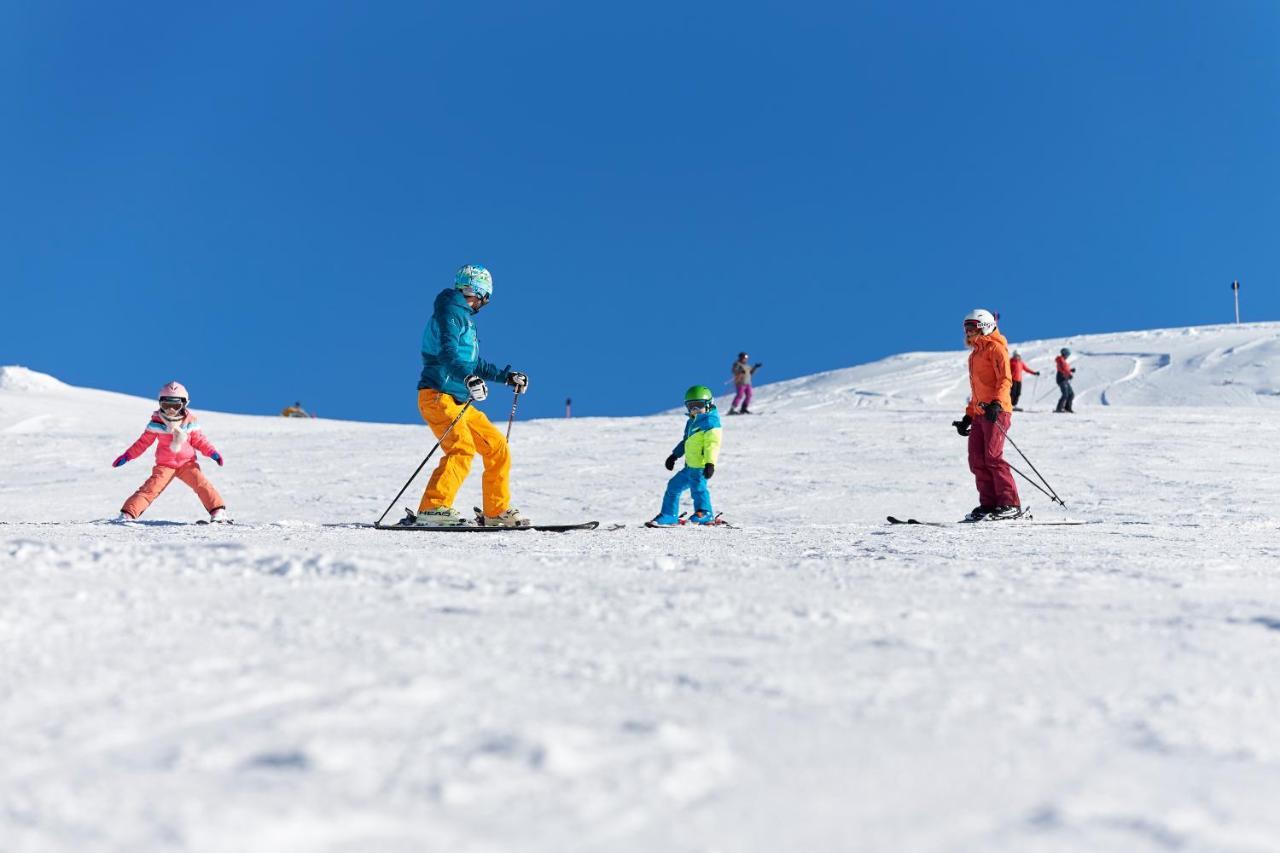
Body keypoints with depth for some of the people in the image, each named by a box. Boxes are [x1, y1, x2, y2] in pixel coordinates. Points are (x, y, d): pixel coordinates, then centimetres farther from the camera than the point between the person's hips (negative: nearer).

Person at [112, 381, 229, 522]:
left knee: (202, 483, -15)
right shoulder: (157, 422, -5)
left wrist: (213, 453, -6)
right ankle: (127, 513, -13)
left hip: (187, 463, 1)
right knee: (151, 487, -15)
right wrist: (127, 456, -1)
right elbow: (143, 442, 2)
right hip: (165, 464, -1)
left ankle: (218, 511, -9)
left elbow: (199, 440, 7)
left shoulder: (190, 422, -2)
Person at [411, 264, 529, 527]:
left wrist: (507, 375, 32)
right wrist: (468, 378, -41)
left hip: (460, 402, 10)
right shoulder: (449, 313, -7)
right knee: (462, 447, -28)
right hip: (438, 397, -10)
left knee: (497, 446, 9)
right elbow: (448, 353, -25)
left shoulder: (464, 318, 24)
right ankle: (432, 509, -33)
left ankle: (497, 511, 18)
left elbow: (474, 364, 33)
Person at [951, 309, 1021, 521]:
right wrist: (968, 416, 25)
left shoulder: (995, 348, -1)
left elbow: (1005, 379, -12)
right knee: (977, 460, 1)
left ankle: (1010, 505, -12)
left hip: (996, 411, -9)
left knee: (993, 458, -15)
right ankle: (988, 504, 4)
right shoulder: (975, 354, 26)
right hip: (979, 414, 9)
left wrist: (996, 403, -26)